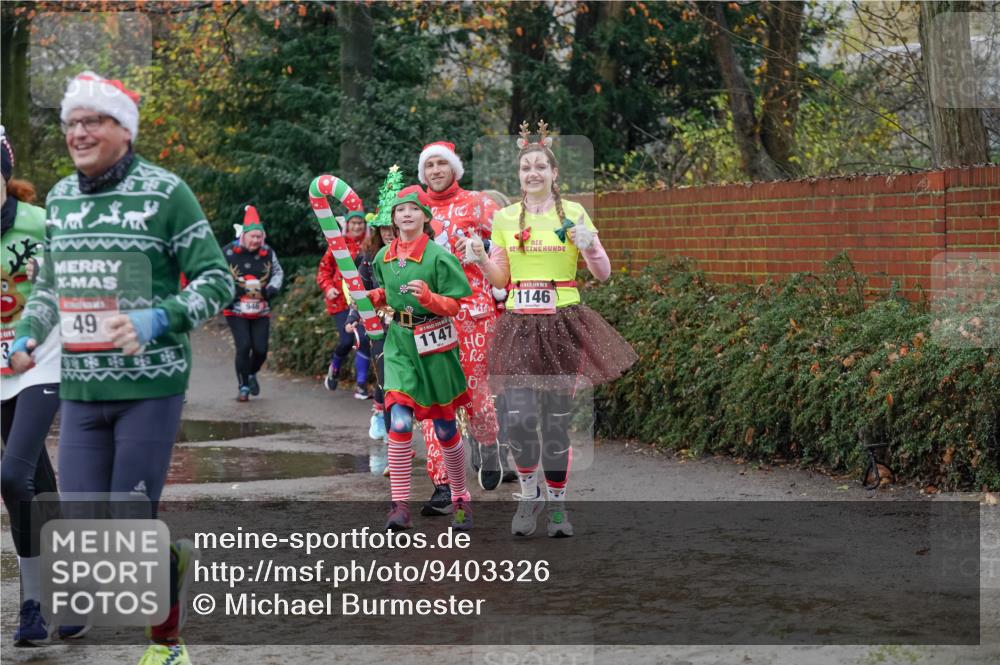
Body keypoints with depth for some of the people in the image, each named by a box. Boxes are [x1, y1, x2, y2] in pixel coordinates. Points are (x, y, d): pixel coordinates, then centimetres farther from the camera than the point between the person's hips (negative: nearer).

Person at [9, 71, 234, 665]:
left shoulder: (164, 192, -6)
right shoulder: (60, 198, 11)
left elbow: (218, 282, -6)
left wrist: (156, 319, -20)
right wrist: (28, 336, 7)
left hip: (150, 387, -5)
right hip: (80, 390, 5)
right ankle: (175, 557, 28)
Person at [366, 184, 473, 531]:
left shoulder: (438, 255, -9)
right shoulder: (384, 256, 5)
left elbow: (454, 305, -9)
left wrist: (429, 298, -27)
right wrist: (373, 297, 4)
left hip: (435, 345, -3)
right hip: (399, 343, 3)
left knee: (444, 427, 8)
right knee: (399, 422, -13)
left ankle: (460, 499, 26)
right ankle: (400, 506, -12)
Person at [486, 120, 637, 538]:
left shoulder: (574, 213, 2)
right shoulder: (505, 218, 7)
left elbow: (603, 274, 2)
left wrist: (588, 245, -16)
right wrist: (480, 260, -3)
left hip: (563, 323, -1)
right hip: (519, 325, 1)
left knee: (557, 421, 1)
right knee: (519, 419, -10)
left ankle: (556, 504, 16)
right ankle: (529, 494, 14)